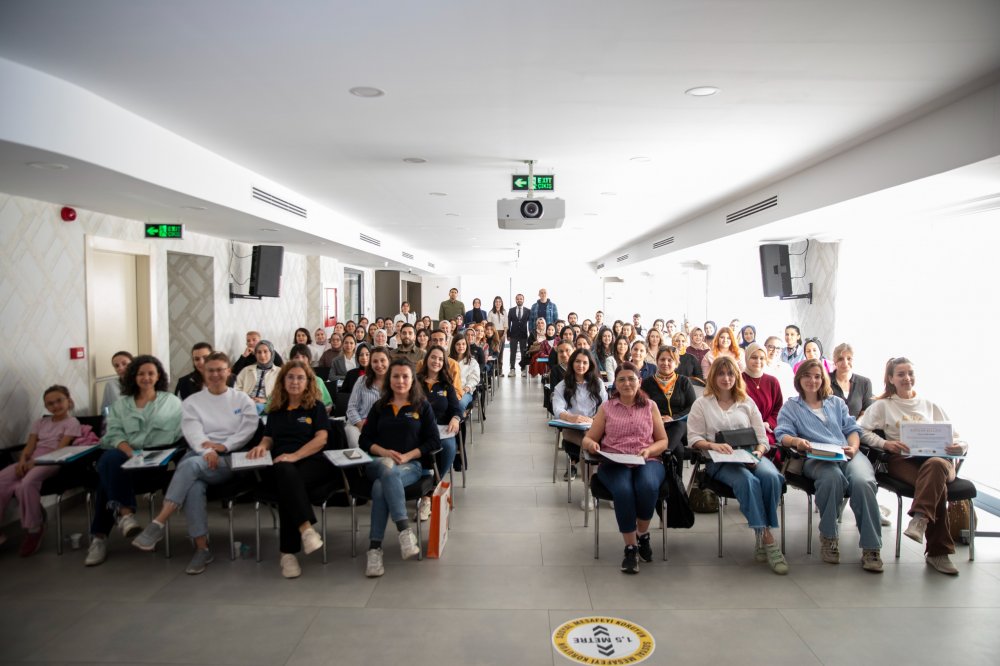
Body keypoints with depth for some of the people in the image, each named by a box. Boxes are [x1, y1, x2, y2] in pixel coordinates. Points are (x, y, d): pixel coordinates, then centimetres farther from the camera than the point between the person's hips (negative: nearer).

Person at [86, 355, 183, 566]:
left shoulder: (172, 402, 16)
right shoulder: (121, 403, 22)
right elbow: (114, 433, 7)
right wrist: (131, 452, -14)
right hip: (126, 454, 2)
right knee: (110, 460, -36)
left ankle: (99, 535, -26)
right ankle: (125, 512, -37)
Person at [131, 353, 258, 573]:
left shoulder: (242, 399, 14)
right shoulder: (192, 401, 16)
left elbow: (249, 428, 0)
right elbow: (192, 431, -2)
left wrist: (223, 446, -15)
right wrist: (206, 450, -23)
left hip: (230, 459, -2)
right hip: (198, 455, 2)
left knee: (191, 464, -35)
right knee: (193, 485, -35)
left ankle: (158, 524, -33)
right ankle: (202, 548, -29)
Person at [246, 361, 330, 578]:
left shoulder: (316, 407, 12)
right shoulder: (275, 410, 23)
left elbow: (321, 439, -1)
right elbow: (268, 438, 22)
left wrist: (295, 456, -16)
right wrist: (261, 446, -4)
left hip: (312, 462, -2)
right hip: (279, 464, 2)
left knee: (289, 483, -37)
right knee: (287, 473, -38)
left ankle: (288, 552, -34)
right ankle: (306, 529, -48)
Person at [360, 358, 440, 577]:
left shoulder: (422, 406, 14)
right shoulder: (379, 407, 21)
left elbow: (433, 441, 5)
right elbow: (365, 439, 14)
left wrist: (407, 455, -10)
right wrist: (384, 452, -7)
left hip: (411, 464, -1)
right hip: (378, 462, 1)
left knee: (381, 486, -36)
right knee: (387, 469, -38)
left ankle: (375, 547, -38)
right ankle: (405, 530, -48)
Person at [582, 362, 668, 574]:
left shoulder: (650, 406, 16)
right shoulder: (606, 407, 14)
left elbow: (663, 441, 14)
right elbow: (588, 439, 13)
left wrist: (649, 450, -8)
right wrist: (591, 444, -11)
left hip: (648, 461, 1)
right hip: (614, 462, 0)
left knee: (648, 487, -35)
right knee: (623, 491, -35)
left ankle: (643, 534, -5)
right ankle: (630, 547, -16)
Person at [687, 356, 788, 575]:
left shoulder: (747, 402, 20)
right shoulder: (701, 404, 13)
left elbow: (762, 438, 14)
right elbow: (694, 438, 4)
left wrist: (758, 453, -8)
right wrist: (713, 445, -17)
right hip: (719, 461, -3)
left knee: (771, 477, -33)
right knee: (748, 481, -36)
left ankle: (763, 540, -23)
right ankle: (767, 539, -33)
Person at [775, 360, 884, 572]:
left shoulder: (837, 403, 31)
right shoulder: (790, 407, 21)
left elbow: (852, 429, 21)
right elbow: (782, 434, 5)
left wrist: (853, 447, -2)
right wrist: (796, 441, -19)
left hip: (848, 454, 3)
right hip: (815, 458, -3)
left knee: (863, 482, -33)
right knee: (832, 477, -39)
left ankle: (871, 547, -25)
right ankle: (829, 536, -19)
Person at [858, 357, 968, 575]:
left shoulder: (930, 405, 27)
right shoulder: (883, 405, 18)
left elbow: (954, 437, 20)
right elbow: (861, 430, 3)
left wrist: (960, 446, -5)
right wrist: (885, 443, -14)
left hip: (936, 457, 2)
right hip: (902, 459, -2)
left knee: (935, 466, -39)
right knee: (937, 486, -34)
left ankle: (920, 518, -43)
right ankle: (939, 551, -32)